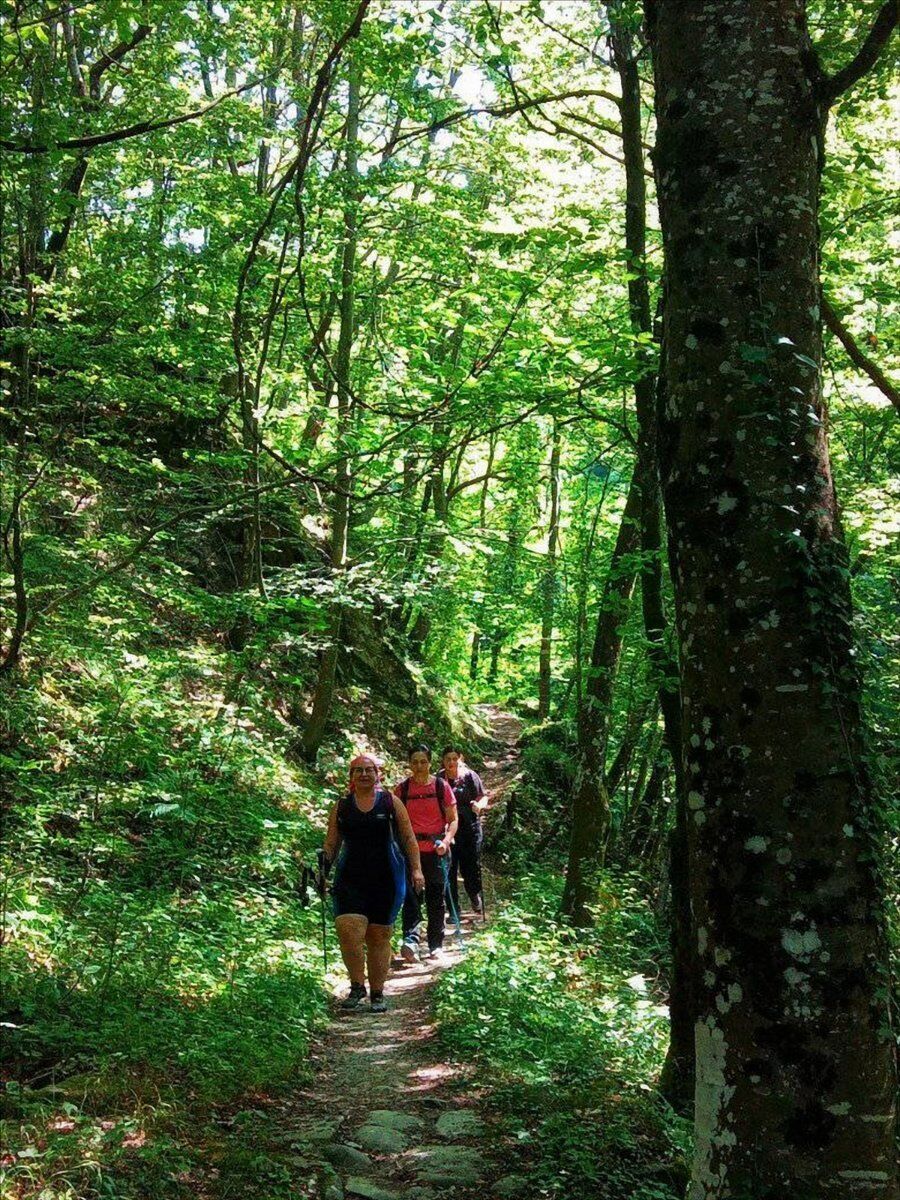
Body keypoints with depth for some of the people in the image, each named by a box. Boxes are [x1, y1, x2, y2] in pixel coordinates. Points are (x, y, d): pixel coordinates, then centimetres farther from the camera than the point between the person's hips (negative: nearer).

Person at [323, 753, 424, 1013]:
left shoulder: (391, 803, 4)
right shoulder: (341, 806, 7)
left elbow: (408, 839, 7)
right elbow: (331, 844, 9)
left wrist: (416, 869, -1)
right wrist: (323, 870, -4)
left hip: (386, 879, 0)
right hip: (350, 879, 0)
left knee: (379, 936, 5)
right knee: (349, 931, -16)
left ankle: (377, 993, 17)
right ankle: (357, 986, 0)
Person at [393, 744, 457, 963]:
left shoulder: (441, 786, 0)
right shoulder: (402, 789, 4)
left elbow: (453, 820, 1)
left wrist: (446, 841, -14)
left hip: (436, 850, 0)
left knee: (436, 899, 6)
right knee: (410, 894, -14)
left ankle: (436, 945, 15)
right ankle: (410, 940, -22)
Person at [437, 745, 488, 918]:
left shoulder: (470, 776, -2)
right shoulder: (438, 779, 1)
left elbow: (483, 797, 5)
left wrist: (479, 805, -17)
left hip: (470, 828, -1)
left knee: (471, 867, 2)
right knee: (449, 870, 2)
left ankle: (475, 896, 33)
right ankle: (454, 910, 13)